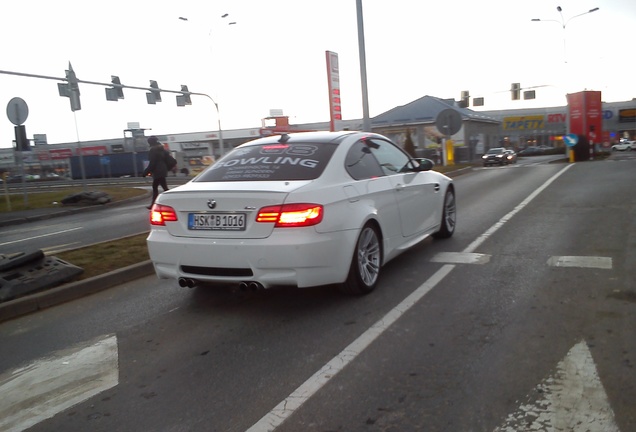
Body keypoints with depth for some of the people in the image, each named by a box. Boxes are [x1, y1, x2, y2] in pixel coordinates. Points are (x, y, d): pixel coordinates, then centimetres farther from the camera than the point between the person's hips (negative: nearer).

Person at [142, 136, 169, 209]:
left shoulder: (153, 150, -12)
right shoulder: (161, 149, 14)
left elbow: (152, 163, -16)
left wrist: (146, 172, -8)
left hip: (157, 172, -9)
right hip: (163, 171, 9)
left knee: (165, 188, -10)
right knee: (155, 187, 14)